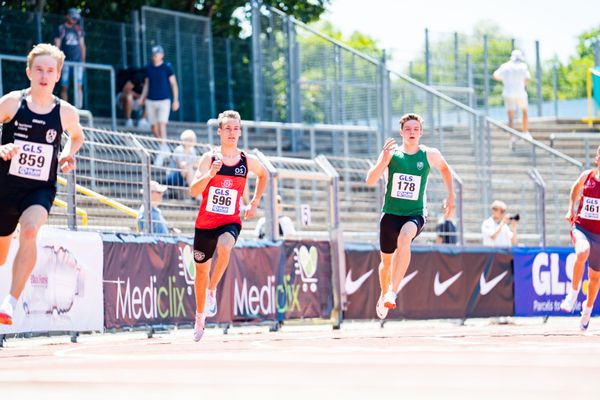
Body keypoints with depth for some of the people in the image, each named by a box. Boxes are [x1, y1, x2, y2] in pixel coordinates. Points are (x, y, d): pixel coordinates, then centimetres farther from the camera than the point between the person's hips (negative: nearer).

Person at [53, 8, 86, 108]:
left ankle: (78, 108, -12)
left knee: (78, 86, -8)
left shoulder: (78, 29, 13)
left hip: (77, 61, 2)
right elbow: (57, 45, 0)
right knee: (64, 87, -1)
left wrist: (83, 60, 11)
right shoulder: (61, 29, 3)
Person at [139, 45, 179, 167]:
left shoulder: (167, 67, -2)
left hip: (164, 101, -5)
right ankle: (164, 148, 25)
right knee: (154, 127, 5)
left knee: (162, 125, -15)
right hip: (151, 101, 5)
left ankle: (161, 154, -16)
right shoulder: (149, 68, 9)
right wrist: (142, 97, 8)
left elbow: (174, 84, 1)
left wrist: (176, 100, -4)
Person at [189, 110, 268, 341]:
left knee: (224, 247, -35)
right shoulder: (209, 158, -7)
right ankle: (200, 317, 35)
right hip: (205, 222, 1)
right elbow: (194, 191, -16)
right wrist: (210, 174, -32)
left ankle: (212, 291, -14)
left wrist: (254, 203, 14)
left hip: (230, 222, 0)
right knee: (202, 270, 12)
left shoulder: (248, 161, -2)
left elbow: (263, 175, 22)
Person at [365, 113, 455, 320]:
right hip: (391, 213, 2)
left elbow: (445, 168, 22)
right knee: (386, 260, 12)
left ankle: (393, 291, -37)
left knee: (404, 237, -35)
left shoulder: (430, 155, -1)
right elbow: (370, 181, -12)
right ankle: (384, 294, 44)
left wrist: (451, 196, 18)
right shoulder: (391, 153, -3)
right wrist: (384, 160, -26)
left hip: (416, 213, -2)